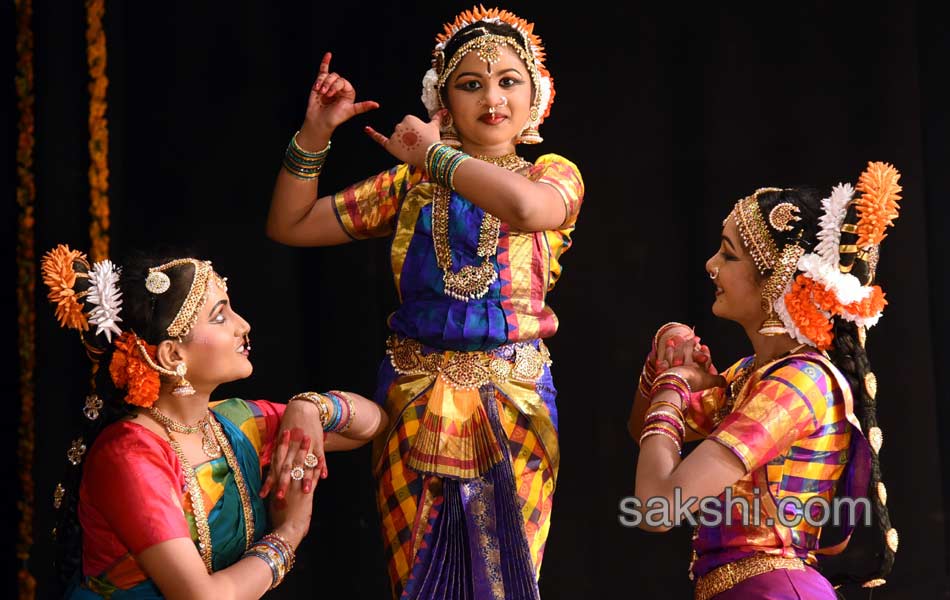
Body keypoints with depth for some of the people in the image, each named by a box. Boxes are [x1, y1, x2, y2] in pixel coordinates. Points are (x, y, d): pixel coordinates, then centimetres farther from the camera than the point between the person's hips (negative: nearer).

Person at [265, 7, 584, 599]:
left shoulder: (554, 174, 0)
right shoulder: (411, 184, 8)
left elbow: (525, 207, -27)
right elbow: (290, 226, 10)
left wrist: (435, 154, -15)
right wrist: (315, 133, -2)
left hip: (510, 401, -2)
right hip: (413, 399, 2)